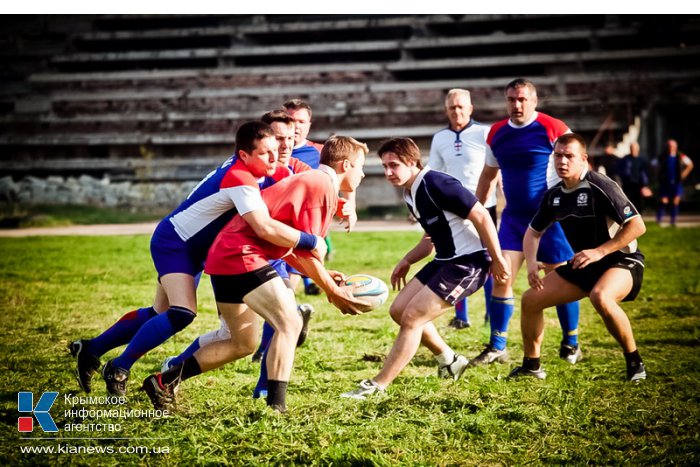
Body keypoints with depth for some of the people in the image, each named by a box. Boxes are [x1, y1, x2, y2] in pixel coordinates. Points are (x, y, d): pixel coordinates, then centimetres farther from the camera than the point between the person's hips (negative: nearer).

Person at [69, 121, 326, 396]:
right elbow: (265, 229, -43)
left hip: (193, 249, 10)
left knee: (160, 313, 16)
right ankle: (118, 370, -12)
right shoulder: (240, 180, -31)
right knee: (183, 312, -26)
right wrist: (311, 241, -33)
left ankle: (90, 350, 30)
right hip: (173, 242, -10)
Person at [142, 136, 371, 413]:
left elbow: (283, 244, 20)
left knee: (244, 344, 16)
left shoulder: (306, 181, 21)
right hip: (242, 256, -11)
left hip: (224, 256, 11)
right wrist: (333, 291, -4)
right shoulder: (321, 185, -10)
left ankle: (163, 382, 22)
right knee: (289, 323, -14)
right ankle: (276, 407, -19)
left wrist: (322, 276, 14)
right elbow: (305, 251, -14)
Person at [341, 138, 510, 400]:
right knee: (399, 310, 10)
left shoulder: (437, 184, -19)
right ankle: (449, 361, 25)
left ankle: (377, 387, -5)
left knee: (412, 318, -12)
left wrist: (497, 259, -18)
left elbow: (481, 216, -20)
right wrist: (407, 260, 13)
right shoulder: (410, 194, 11)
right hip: (445, 260, 10)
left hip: (468, 262, -10)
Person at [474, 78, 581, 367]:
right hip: (513, 216, 4)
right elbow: (488, 174, 19)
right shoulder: (497, 133, 7)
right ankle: (497, 347, 2)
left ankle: (570, 344, 18)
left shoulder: (554, 129, -9)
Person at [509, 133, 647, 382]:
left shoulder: (600, 187, -21)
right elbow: (533, 232, 16)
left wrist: (599, 251, -26)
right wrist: (531, 264, -2)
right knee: (531, 299, 2)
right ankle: (531, 365, 20)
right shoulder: (553, 195, 1)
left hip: (621, 261, -8)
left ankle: (634, 362, -20)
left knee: (600, 296, -39)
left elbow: (637, 226, -23)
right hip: (580, 265, 8)